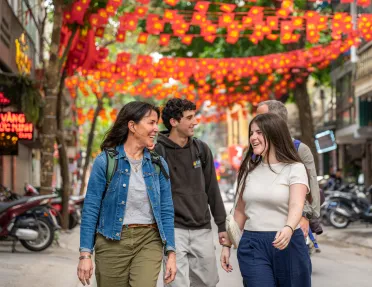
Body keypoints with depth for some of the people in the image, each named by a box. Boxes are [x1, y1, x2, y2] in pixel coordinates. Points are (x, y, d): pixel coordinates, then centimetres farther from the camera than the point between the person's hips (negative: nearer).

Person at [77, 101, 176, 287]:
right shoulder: (105, 160, -6)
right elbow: (91, 209, -7)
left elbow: (166, 210, 5)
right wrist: (85, 254, -11)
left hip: (148, 241, 2)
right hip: (112, 242, -1)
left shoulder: (158, 164, 4)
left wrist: (171, 252, -2)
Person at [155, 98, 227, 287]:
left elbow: (212, 189, 11)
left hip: (202, 229, 5)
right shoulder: (158, 152, -8)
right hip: (173, 230, -5)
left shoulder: (201, 149, 6)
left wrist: (221, 225, 10)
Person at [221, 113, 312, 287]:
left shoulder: (294, 168, -6)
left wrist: (288, 229, -41)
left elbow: (296, 205, -22)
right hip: (251, 246, 3)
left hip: (286, 243, -3)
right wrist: (227, 244, 13)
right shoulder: (249, 168, 9)